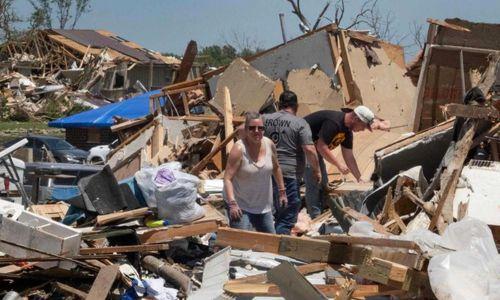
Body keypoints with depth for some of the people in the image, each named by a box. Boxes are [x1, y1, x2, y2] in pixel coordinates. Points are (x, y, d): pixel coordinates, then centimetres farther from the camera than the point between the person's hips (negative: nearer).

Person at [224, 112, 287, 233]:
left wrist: (282, 191, 16)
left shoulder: (269, 144, -4)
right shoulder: (239, 149, -20)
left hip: (263, 205, 6)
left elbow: (276, 168, 14)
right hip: (240, 206, -6)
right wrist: (232, 203, -33)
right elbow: (228, 178, -23)